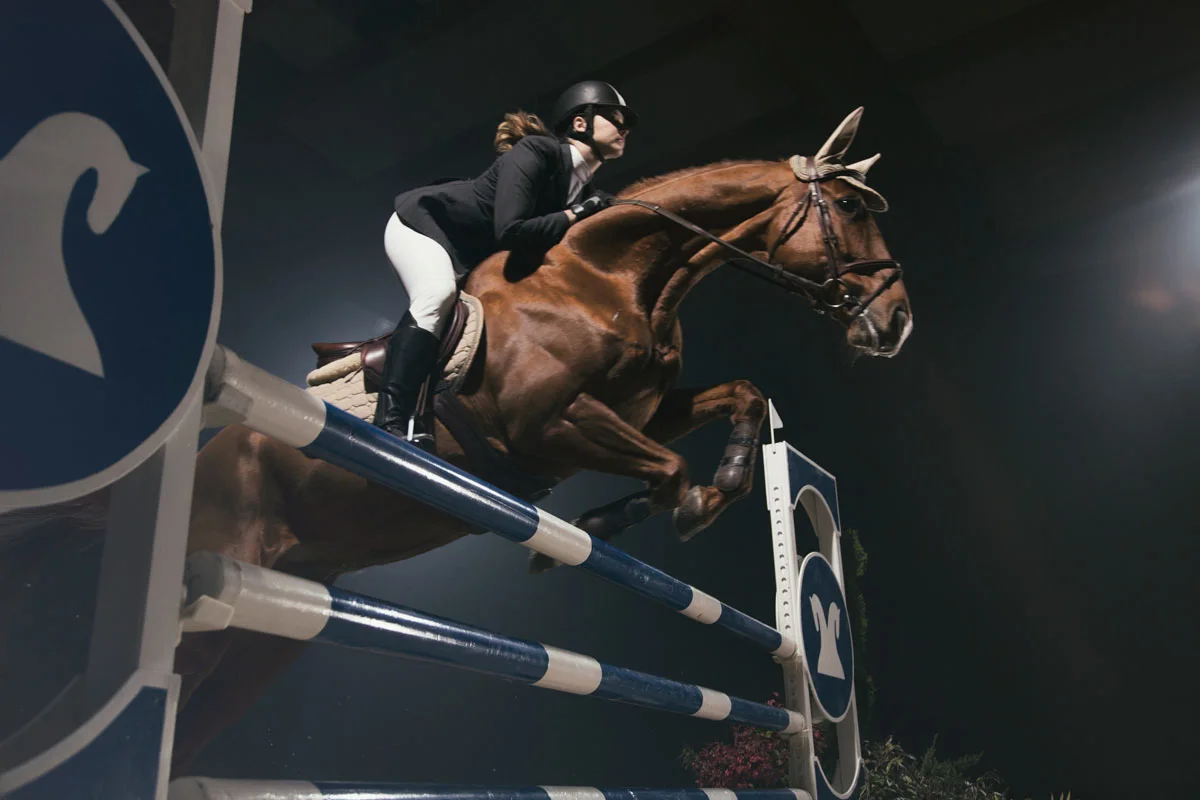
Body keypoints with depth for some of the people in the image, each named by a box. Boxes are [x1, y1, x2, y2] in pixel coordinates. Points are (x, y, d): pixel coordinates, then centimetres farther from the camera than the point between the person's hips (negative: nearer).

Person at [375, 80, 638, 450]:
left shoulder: (589, 194, 0)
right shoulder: (534, 153, -23)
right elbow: (510, 231, -33)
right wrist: (574, 215, -25)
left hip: (467, 257, 10)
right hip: (421, 222, -10)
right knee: (438, 294, -33)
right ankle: (392, 422, -39)